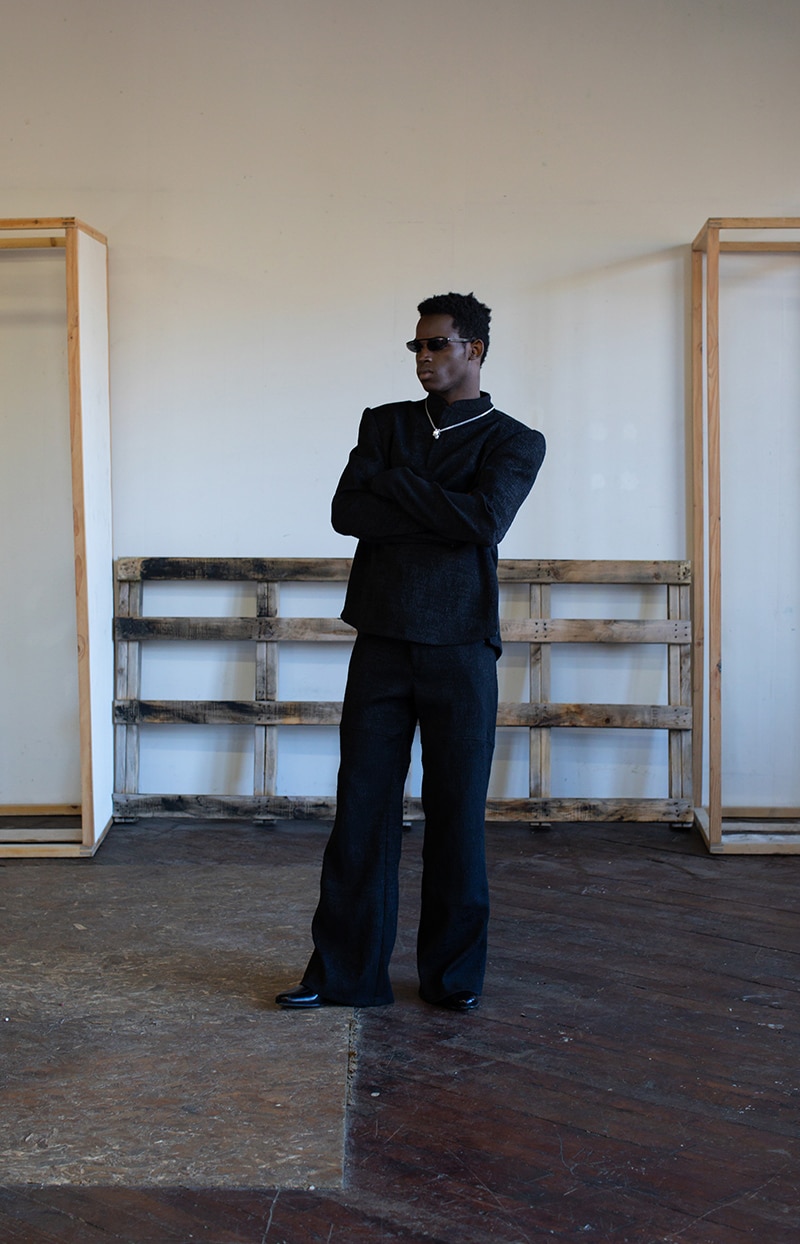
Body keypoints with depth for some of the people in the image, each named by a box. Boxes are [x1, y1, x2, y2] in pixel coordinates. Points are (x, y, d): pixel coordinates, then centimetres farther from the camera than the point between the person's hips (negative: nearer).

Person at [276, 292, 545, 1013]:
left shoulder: (514, 442, 5)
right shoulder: (384, 423, 14)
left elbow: (485, 521, -14)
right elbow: (347, 511, -1)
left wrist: (393, 482, -6)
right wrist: (442, 515, -10)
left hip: (461, 648, -2)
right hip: (382, 643, 2)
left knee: (457, 815, 4)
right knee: (362, 811, 2)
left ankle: (454, 974, 17)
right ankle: (345, 972, 11)